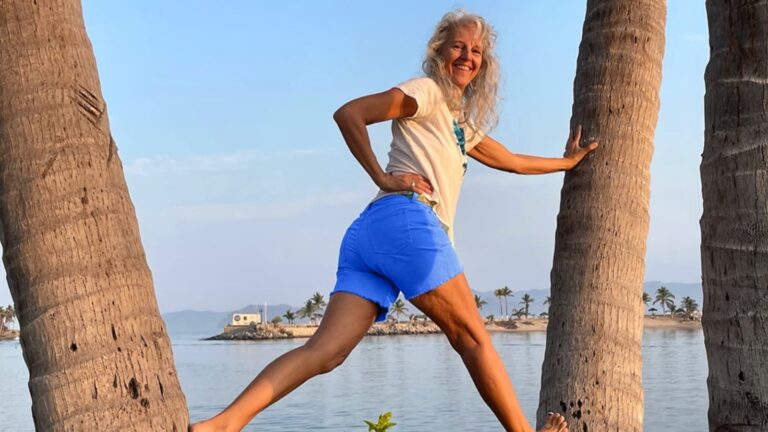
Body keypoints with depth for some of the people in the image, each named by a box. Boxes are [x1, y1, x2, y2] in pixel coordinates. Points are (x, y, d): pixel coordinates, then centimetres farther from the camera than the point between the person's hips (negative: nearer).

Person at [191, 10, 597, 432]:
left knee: (327, 349, -9)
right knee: (472, 336, 0)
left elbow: (511, 161, 47)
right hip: (405, 219, -8)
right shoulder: (427, 92, 7)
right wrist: (382, 178, -7)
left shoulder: (463, 125, 34)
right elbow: (348, 113, -4)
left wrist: (565, 161, 56)